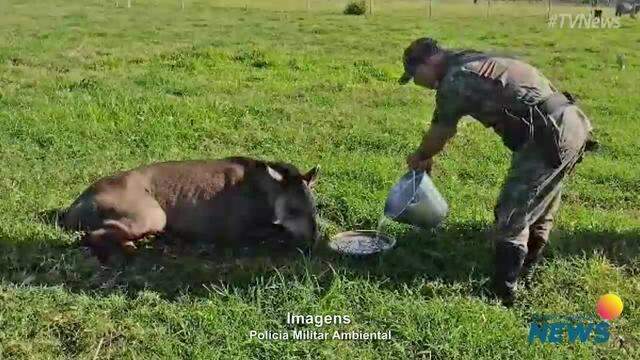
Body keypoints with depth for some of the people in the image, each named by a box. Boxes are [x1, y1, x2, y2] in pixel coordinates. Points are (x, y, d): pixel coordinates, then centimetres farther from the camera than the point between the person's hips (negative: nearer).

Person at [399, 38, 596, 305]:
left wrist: (419, 158, 23)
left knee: (512, 216, -2)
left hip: (551, 137, -10)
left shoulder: (454, 82, -11)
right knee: (540, 209, 22)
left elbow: (438, 135, 4)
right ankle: (525, 271, 39)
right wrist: (426, 156, 33)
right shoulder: (473, 61, 19)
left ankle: (504, 293, 8)